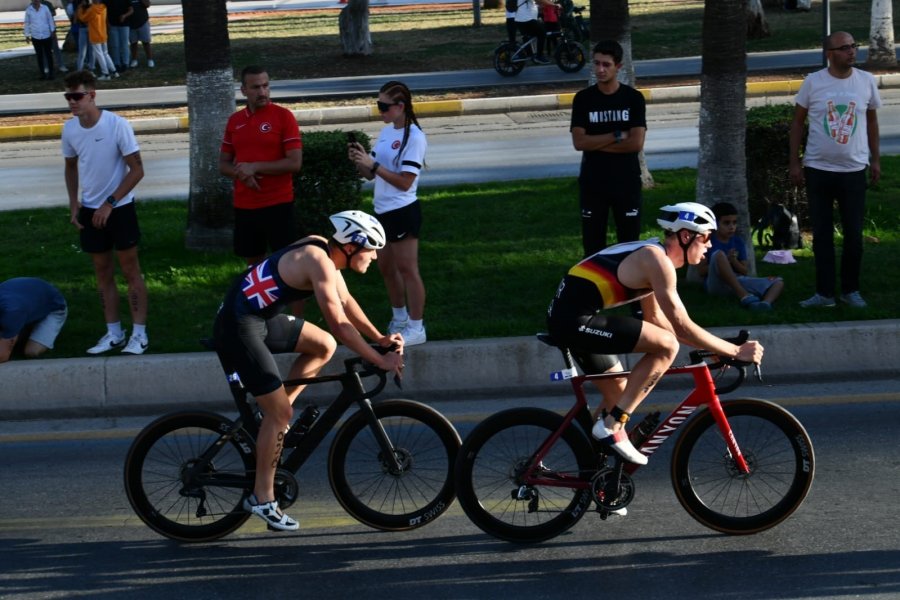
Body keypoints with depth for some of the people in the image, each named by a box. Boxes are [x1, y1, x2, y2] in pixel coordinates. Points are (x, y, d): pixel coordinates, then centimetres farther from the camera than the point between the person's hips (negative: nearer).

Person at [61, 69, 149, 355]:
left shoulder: (117, 125, -19)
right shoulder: (69, 129, -3)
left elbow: (137, 170, -15)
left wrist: (109, 203, -18)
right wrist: (74, 203, 3)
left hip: (120, 208, -5)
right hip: (89, 211, 5)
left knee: (130, 270, 1)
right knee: (103, 271, 11)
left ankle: (139, 333, 6)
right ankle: (114, 333, 19)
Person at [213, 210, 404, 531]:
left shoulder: (323, 250, 7)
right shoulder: (318, 263, -21)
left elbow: (346, 302, 18)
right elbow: (340, 325, -24)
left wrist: (381, 338, 12)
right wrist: (381, 361, -18)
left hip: (262, 317, 10)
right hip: (239, 328, -10)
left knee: (324, 346, 15)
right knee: (281, 413, -7)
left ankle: (273, 412, 15)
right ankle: (262, 498, 4)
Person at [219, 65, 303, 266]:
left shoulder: (283, 116, -7)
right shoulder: (234, 121, 8)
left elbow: (295, 163, -13)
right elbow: (223, 164, 13)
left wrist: (255, 167, -17)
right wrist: (241, 173, -9)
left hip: (278, 204, -5)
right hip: (244, 205, 5)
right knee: (252, 261, 13)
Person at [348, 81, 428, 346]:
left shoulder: (414, 137, -15)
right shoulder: (386, 132, 10)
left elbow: (405, 182, -20)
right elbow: (371, 174, 12)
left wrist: (372, 164, -22)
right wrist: (359, 160, -8)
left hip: (403, 212, -9)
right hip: (382, 211, 9)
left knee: (407, 269, -3)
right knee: (386, 267, 18)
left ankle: (416, 328, 4)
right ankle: (400, 318, 33)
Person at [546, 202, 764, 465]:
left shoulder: (650, 255, 18)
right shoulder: (657, 260, -13)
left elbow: (655, 319, 25)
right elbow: (682, 327, -16)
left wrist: (711, 345, 22)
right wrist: (736, 351, -10)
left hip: (566, 316, 11)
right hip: (575, 319, -11)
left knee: (619, 393, 21)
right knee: (666, 346, -15)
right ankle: (612, 425, -11)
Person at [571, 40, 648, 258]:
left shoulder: (633, 98, -2)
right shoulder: (583, 99, 0)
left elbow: (636, 143, -10)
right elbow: (579, 142, -9)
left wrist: (596, 144, -9)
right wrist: (617, 136, -12)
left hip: (626, 182, -1)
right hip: (592, 183, 1)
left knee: (629, 243, 2)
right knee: (592, 243, 2)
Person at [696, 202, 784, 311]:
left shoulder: (738, 242, 15)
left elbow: (744, 271, 14)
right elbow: (702, 271, -4)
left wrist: (734, 261, -8)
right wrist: (725, 261, -13)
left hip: (738, 281, 5)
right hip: (716, 284, -5)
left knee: (778, 282, -10)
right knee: (719, 254, -33)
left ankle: (766, 302, -47)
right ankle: (744, 296, -40)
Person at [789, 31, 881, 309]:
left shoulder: (866, 81, 0)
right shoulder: (813, 82, -5)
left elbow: (871, 120, 12)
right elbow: (797, 122, 3)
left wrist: (876, 159, 11)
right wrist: (794, 163, -1)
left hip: (854, 170, 1)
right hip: (818, 170, -1)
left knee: (854, 235, 4)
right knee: (822, 234, 5)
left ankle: (850, 290, 19)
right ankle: (824, 293, 12)